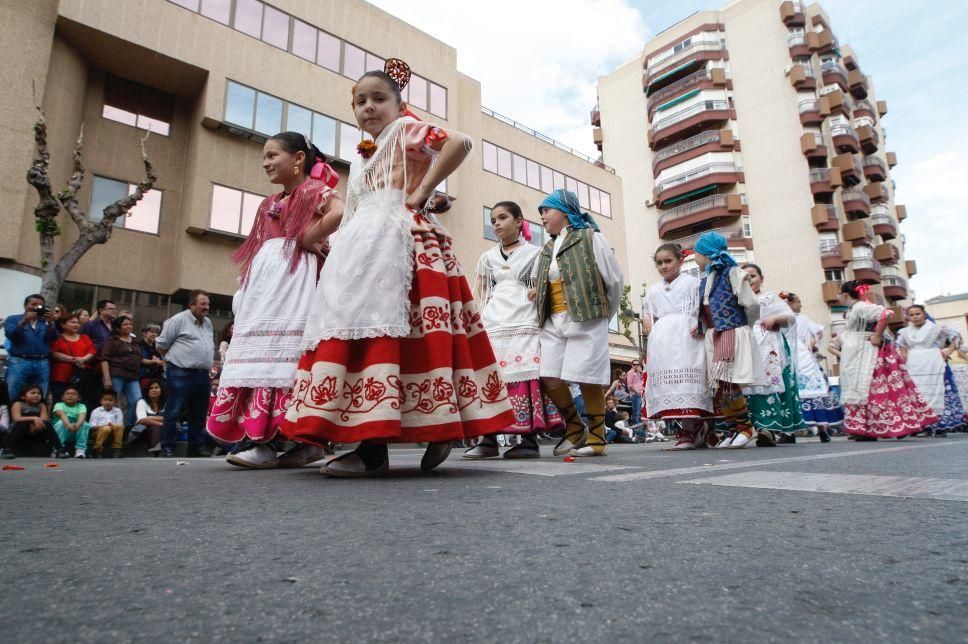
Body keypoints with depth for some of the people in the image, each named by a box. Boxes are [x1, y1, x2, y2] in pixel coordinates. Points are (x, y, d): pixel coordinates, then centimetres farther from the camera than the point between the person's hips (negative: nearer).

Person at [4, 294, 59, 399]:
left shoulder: (46, 321, 16)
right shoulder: (13, 319, 11)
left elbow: (53, 337, 1)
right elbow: (10, 335, -5)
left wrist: (50, 322, -17)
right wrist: (24, 321, -18)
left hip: (42, 364, 2)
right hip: (19, 362, -2)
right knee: (13, 398, -4)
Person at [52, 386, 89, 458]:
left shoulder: (81, 406, 2)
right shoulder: (59, 405, -2)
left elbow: (82, 416, -21)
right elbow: (62, 414, -25)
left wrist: (78, 424, -46)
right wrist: (68, 424, -48)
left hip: (77, 433, 1)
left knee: (84, 424, -27)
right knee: (61, 422, -29)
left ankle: (80, 450, -27)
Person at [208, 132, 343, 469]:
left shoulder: (315, 189, 2)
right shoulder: (269, 203, 26)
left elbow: (339, 213, -19)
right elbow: (256, 251, 24)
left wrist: (307, 240, -11)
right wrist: (244, 288, 11)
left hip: (294, 275, -8)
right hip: (264, 277, 8)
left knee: (288, 350, -14)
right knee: (261, 352, 0)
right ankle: (262, 438, -1)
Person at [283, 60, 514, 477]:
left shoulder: (407, 130, 4)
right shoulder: (365, 156, 28)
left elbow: (460, 142, -14)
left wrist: (423, 192, -13)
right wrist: (335, 247, 15)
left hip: (400, 239, -9)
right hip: (364, 244, 9)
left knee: (383, 325, -19)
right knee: (357, 326, 1)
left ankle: (374, 447, -21)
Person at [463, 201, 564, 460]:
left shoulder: (535, 253, 12)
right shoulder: (487, 258, 22)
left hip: (524, 322, -3)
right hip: (493, 324, 3)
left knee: (525, 376, -12)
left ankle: (530, 440, -8)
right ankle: (488, 439, -4)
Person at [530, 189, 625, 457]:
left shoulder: (590, 237, 2)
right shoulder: (546, 249, 21)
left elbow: (615, 279, 2)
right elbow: (537, 283, 31)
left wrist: (603, 313, 9)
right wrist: (536, 292, 9)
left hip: (585, 321, -6)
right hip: (553, 322, 6)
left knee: (587, 379, -5)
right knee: (550, 379, -2)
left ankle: (597, 438, 10)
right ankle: (575, 429, 17)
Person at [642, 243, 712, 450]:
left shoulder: (691, 283, 9)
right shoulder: (654, 290, 23)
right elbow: (648, 314, 25)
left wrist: (700, 325, -13)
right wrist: (646, 319, 3)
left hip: (685, 338, -4)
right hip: (662, 343, 5)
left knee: (687, 382, -12)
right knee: (667, 385, -2)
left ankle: (689, 432, -7)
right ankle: (688, 428, 5)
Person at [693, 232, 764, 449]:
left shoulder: (732, 273, -4)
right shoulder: (703, 281, 16)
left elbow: (751, 304, -7)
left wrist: (747, 326, 7)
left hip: (734, 336, -7)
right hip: (713, 339, 7)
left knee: (730, 386, -11)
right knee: (718, 388, 2)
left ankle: (745, 426, 7)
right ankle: (732, 429, 12)